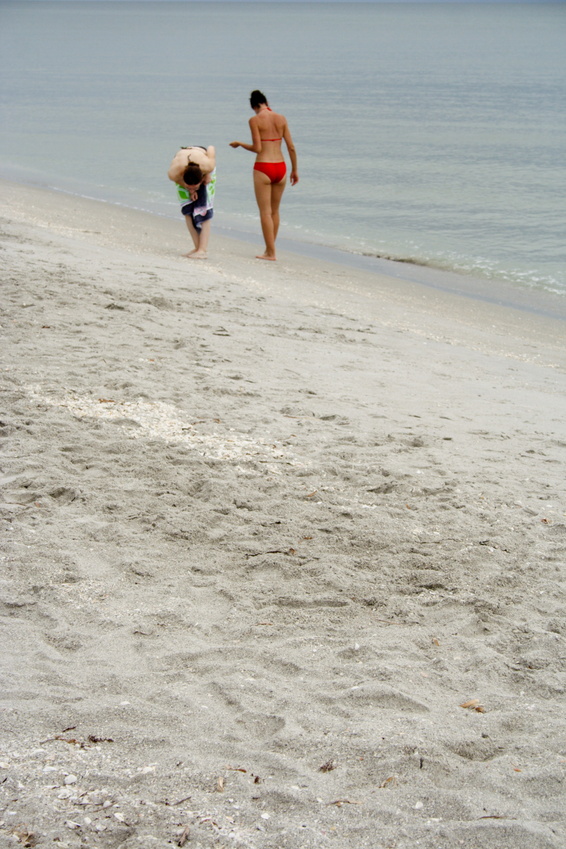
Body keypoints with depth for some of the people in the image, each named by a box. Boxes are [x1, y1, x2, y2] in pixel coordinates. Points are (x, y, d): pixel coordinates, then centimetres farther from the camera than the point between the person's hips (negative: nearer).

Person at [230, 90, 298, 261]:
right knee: (275, 211, 16)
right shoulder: (281, 119, 5)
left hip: (263, 168, -5)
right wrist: (294, 170, 14)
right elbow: (291, 147, 4)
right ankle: (269, 249, 24)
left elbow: (257, 148, -11)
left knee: (265, 212, 2)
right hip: (281, 168, 5)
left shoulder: (255, 120, -7)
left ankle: (271, 252, 0)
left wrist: (239, 144, 6)